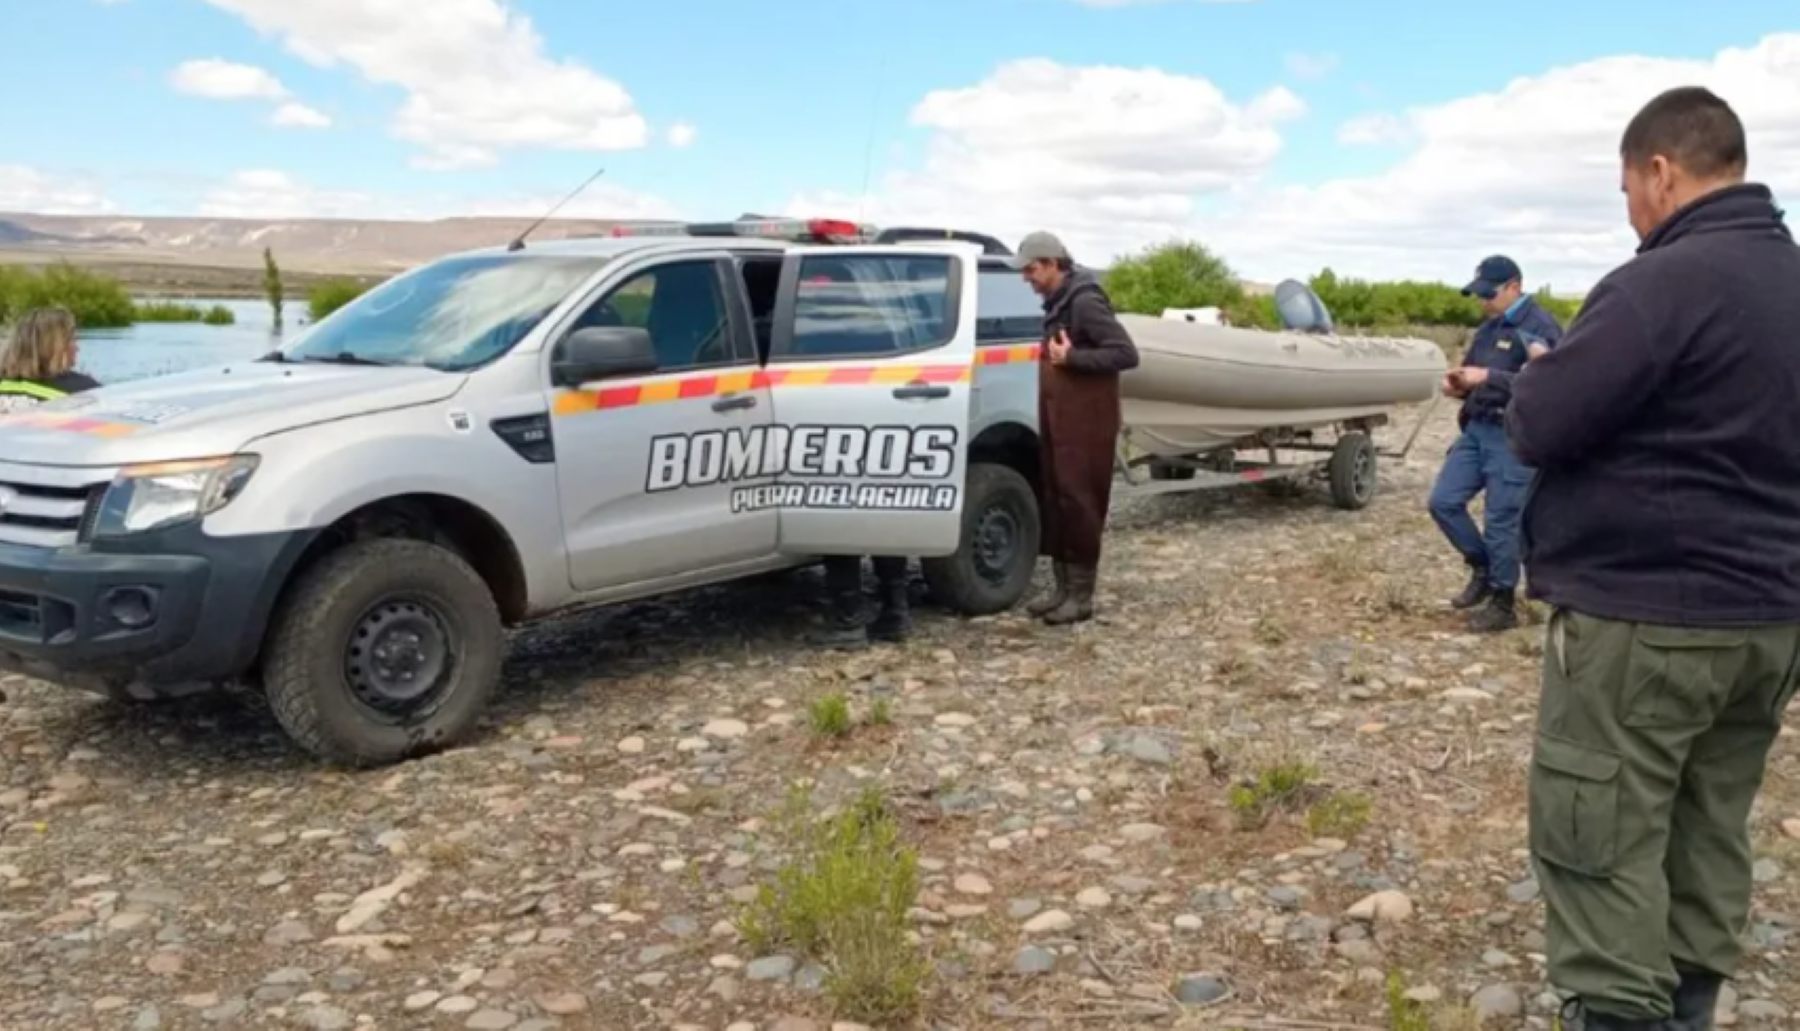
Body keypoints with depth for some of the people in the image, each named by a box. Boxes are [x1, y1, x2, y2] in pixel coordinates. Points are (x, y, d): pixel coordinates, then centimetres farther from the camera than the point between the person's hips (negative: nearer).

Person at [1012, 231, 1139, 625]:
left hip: (1086, 422, -9)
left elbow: (1126, 354, -19)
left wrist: (1072, 359, -21)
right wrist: (1052, 357, 2)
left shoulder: (1085, 301, -14)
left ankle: (1082, 596, 2)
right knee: (1055, 501, 10)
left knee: (1079, 502, -5)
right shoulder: (1057, 302, 14)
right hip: (1057, 420, 9)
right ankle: (1064, 589, 18)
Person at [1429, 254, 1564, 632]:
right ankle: (1483, 568, 22)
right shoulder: (1489, 327, 14)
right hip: (1476, 428, 8)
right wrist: (1459, 385, 1)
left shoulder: (1540, 327, -12)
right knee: (1443, 502, 3)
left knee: (1501, 522, -2)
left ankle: (1503, 604, 12)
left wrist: (1488, 377, -27)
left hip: (1513, 436, -8)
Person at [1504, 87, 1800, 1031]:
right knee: (1710, 836, 17)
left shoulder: (1664, 282, -18)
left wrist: (1533, 380, 2)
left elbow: (1537, 428, -18)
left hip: (1642, 618, -9)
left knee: (1601, 847, 0)